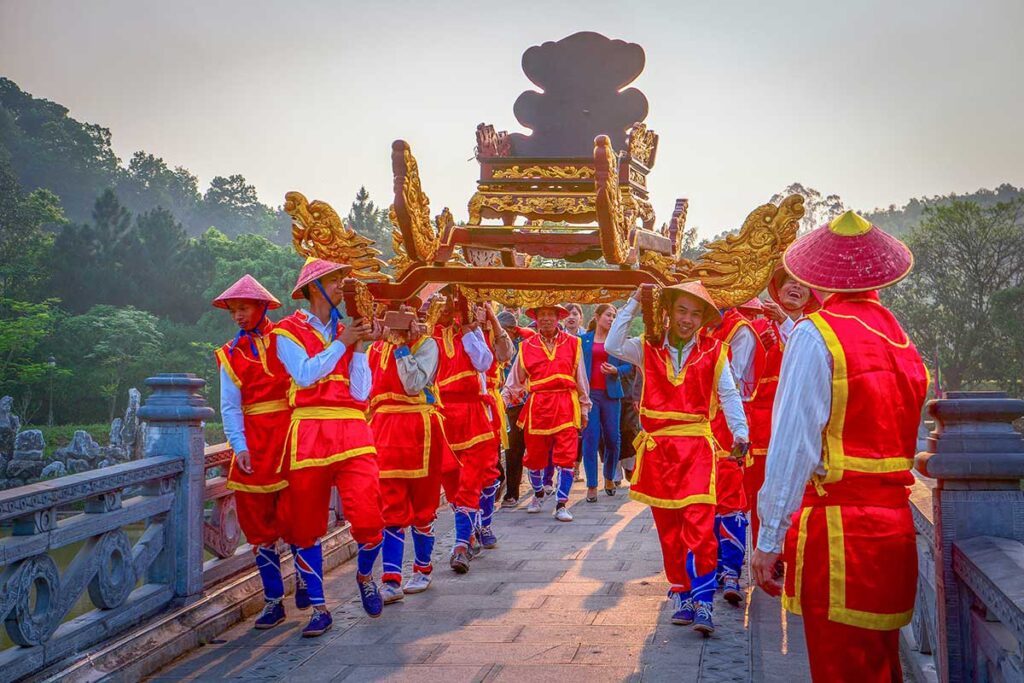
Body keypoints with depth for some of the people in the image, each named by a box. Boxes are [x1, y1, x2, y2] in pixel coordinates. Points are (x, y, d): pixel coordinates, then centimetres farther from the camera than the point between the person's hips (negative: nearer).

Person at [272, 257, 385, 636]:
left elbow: (361, 391, 7)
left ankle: (364, 575, 19)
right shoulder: (288, 331, 6)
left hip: (352, 435, 2)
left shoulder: (347, 331, 17)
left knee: (368, 519, -13)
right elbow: (305, 374, -11)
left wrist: (360, 346, -1)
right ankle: (319, 608, 19)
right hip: (308, 436, -2)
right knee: (306, 527, 3)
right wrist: (341, 344, -6)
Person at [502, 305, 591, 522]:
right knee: (535, 456, 10)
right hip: (537, 405, 1)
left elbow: (581, 379, 12)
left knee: (566, 456, -7)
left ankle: (561, 504, 3)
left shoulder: (572, 344, 7)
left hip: (566, 405, -1)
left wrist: (584, 408, 13)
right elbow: (515, 381, 13)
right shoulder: (527, 347, 8)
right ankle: (538, 493, 36)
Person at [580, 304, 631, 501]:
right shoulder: (584, 339, 6)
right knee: (590, 438, -5)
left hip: (610, 394, 1)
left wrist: (616, 370, -13)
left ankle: (609, 478, 25)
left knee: (612, 438, 4)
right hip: (589, 394, -1)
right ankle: (592, 485, 0)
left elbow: (627, 365, 7)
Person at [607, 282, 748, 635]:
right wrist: (634, 302, -8)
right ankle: (681, 595, 19)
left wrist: (740, 430, -16)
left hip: (696, 448, -2)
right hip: (657, 449, 2)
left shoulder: (713, 351, 2)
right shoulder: (648, 348, 6)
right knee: (668, 527, 8)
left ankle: (703, 602, -11)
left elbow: (729, 394, 1)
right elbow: (612, 345, -9)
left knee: (699, 525, -14)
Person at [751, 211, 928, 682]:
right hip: (894, 523, 7)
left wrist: (770, 538, -10)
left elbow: (793, 443, -14)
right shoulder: (901, 338, 10)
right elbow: (907, 442, 11)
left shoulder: (816, 334, -10)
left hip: (838, 525, -7)